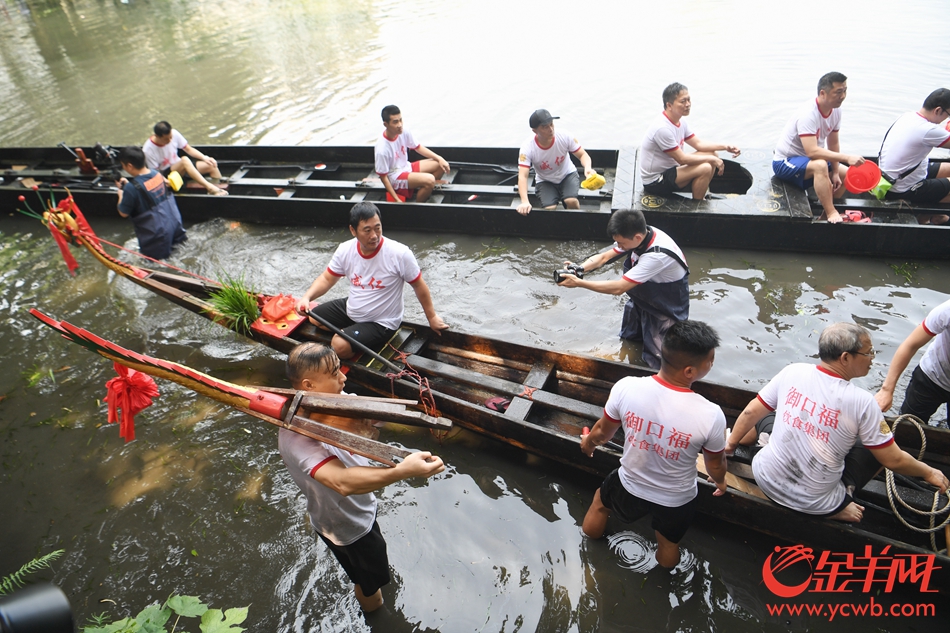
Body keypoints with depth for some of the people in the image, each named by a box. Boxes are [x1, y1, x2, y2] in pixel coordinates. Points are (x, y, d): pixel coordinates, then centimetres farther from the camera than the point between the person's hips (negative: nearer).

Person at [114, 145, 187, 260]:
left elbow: (123, 213, -7)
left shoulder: (131, 188, -23)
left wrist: (121, 192, 6)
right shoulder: (156, 174, -3)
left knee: (153, 257, 12)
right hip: (174, 224, 7)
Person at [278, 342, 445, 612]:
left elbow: (370, 435, -21)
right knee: (370, 584, 21)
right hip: (347, 526, -7)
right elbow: (342, 481, -53)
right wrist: (402, 471, -63)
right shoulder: (295, 436, -40)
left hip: (361, 507, 8)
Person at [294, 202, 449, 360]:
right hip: (350, 309, 7)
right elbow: (327, 279, -1)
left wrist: (432, 317, -5)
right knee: (312, 317, 13)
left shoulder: (399, 254, -26)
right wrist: (307, 297, -20)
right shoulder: (345, 250, -12)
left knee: (340, 345, -24)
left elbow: (419, 285, -13)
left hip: (381, 323, -6)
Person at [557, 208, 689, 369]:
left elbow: (618, 288, -36)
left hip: (670, 302, -7)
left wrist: (578, 282, -34)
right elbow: (603, 257, -10)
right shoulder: (639, 234, -16)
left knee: (656, 361, -4)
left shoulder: (657, 254, -39)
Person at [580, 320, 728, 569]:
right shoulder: (710, 415, -32)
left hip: (630, 487, 1)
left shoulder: (626, 388, -29)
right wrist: (719, 481, 15)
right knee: (668, 545, 32)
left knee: (600, 502, 35)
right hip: (676, 501, -1)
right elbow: (715, 466, -10)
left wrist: (589, 443, 16)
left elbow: (603, 432, -8)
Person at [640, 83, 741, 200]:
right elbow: (682, 159, -23)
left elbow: (698, 143, 13)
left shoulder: (679, 121, 4)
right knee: (705, 168, -23)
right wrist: (712, 159, -14)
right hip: (655, 182, -10)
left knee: (711, 154, 8)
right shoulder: (662, 128, -26)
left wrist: (725, 147, 1)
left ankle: (703, 196, 16)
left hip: (669, 168, 10)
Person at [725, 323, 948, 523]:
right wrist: (929, 473, 13)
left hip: (766, 479, 3)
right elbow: (893, 460, -7)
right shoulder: (862, 402, -18)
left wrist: (730, 444, 15)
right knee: (877, 448, 15)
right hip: (814, 504, -3)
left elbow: (751, 413, -1)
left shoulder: (792, 372, -9)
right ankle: (837, 507, 8)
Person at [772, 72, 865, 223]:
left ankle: (825, 217, 15)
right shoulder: (808, 115, -28)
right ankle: (831, 213, -28)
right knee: (820, 165, -35)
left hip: (809, 160, 9)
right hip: (785, 163, -9)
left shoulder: (835, 111, -2)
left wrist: (835, 173, -5)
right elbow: (812, 151, -36)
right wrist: (846, 158, -35)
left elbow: (833, 144, 4)